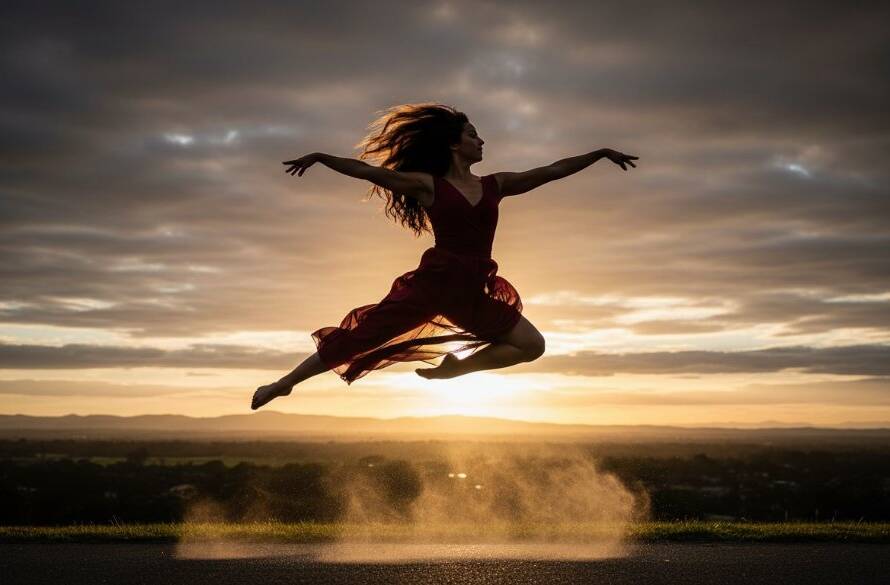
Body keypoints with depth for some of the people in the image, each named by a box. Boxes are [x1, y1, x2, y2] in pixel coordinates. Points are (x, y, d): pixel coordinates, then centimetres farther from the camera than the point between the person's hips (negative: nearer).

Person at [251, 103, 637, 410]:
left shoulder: (495, 185, 12)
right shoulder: (429, 184, 1)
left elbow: (553, 171, 13)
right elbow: (366, 170, -1)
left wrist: (601, 153, 13)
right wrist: (320, 157, -9)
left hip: (473, 292, 5)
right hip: (432, 282, -5)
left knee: (531, 345, 0)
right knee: (359, 337, -7)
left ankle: (454, 366, 10)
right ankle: (283, 384, 6)